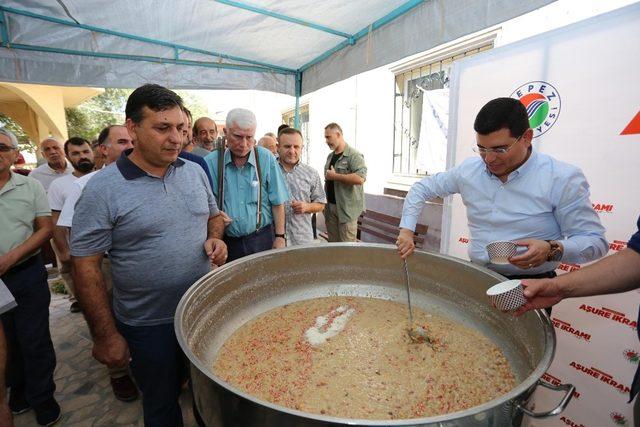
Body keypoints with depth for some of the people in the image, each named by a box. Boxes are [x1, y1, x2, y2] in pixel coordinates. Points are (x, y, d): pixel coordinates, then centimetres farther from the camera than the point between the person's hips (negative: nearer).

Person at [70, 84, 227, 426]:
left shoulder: (195, 172, -1)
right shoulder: (102, 189, -16)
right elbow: (85, 267, -12)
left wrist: (214, 239, -9)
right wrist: (105, 336, -10)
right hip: (149, 325, -3)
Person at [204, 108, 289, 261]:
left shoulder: (266, 159, -6)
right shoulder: (211, 162, -4)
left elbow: (277, 203, -2)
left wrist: (280, 237, -3)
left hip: (262, 239, 0)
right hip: (226, 241, 1)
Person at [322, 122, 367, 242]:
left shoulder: (354, 155, -10)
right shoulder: (330, 156, 15)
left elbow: (360, 178, -26)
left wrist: (335, 176, -18)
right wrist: (324, 202, 15)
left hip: (347, 208, -7)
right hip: (330, 206, 7)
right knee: (332, 243, 13)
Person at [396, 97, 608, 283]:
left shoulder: (563, 179, -9)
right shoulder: (468, 169, 2)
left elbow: (595, 241, -3)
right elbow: (421, 188, 12)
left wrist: (552, 249, -24)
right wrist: (407, 231, 2)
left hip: (530, 285, -3)